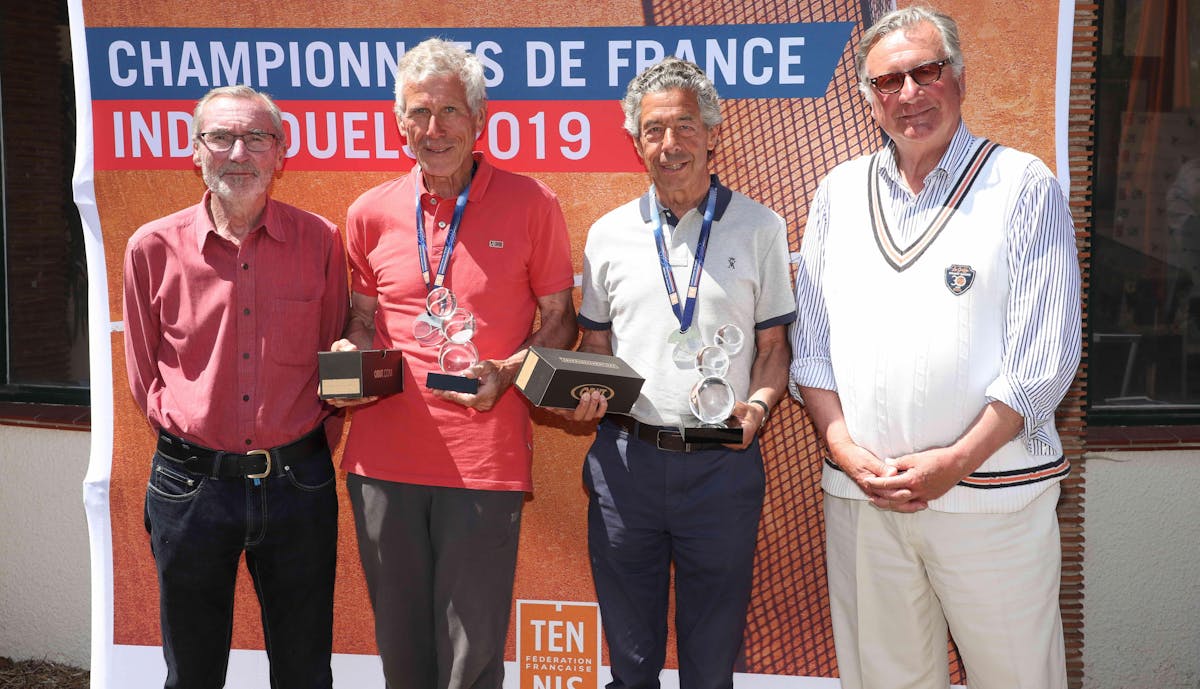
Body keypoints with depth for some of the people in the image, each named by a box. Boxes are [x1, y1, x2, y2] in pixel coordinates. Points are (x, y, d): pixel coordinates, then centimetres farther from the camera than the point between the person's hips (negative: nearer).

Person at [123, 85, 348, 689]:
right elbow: (144, 376, 8)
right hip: (192, 482, 0)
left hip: (298, 480, 0)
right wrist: (195, 424, 0)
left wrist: (302, 439, -1)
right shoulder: (153, 247, -2)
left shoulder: (319, 241, -2)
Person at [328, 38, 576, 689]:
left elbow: (559, 322, 5)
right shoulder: (370, 213, 7)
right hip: (383, 456, 3)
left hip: (485, 458, -3)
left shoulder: (531, 205, -2)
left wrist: (504, 374, -12)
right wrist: (350, 358, -2)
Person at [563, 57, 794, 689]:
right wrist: (583, 395, -6)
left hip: (722, 465, -1)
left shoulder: (759, 228, 3)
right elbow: (594, 346, 14)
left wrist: (757, 406, -13)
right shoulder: (609, 234, 8)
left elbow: (772, 347, 5)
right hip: (626, 458, 2)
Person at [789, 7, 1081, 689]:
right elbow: (811, 342, 9)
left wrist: (955, 462, -14)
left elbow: (1044, 356, -7)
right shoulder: (840, 191, 9)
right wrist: (846, 449, -4)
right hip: (860, 497, 3)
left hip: (992, 497, -3)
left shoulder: (1023, 185, -2)